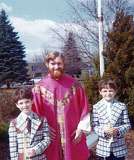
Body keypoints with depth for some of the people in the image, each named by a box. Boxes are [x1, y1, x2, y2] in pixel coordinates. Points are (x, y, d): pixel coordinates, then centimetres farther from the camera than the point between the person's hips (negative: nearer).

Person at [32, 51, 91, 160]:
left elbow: (84, 108, 3)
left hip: (73, 134, 1)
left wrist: (81, 128, -3)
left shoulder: (73, 84, 0)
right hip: (51, 137, 0)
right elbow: (36, 112, 0)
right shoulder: (40, 87, -2)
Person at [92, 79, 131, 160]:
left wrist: (118, 130, -18)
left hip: (119, 147, 1)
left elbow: (127, 124, 0)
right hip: (103, 147, 0)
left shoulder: (122, 106, 0)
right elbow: (94, 126, -2)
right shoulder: (96, 107, -2)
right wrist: (103, 130, -21)